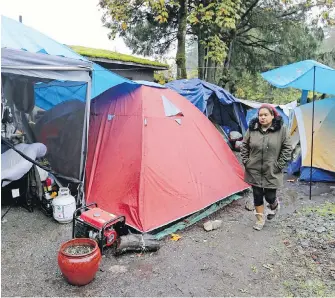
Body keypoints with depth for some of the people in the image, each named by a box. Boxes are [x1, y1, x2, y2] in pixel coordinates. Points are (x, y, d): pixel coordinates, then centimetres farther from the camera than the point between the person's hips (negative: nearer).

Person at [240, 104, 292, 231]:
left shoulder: (281, 129, -9)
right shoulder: (252, 128, -3)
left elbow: (287, 148, -4)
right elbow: (244, 146, 8)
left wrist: (279, 165, -8)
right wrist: (246, 161, 2)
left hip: (272, 172, -2)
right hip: (254, 171, 2)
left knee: (270, 196, 4)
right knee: (257, 195, 9)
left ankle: (274, 206, 42)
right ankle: (260, 219, 28)